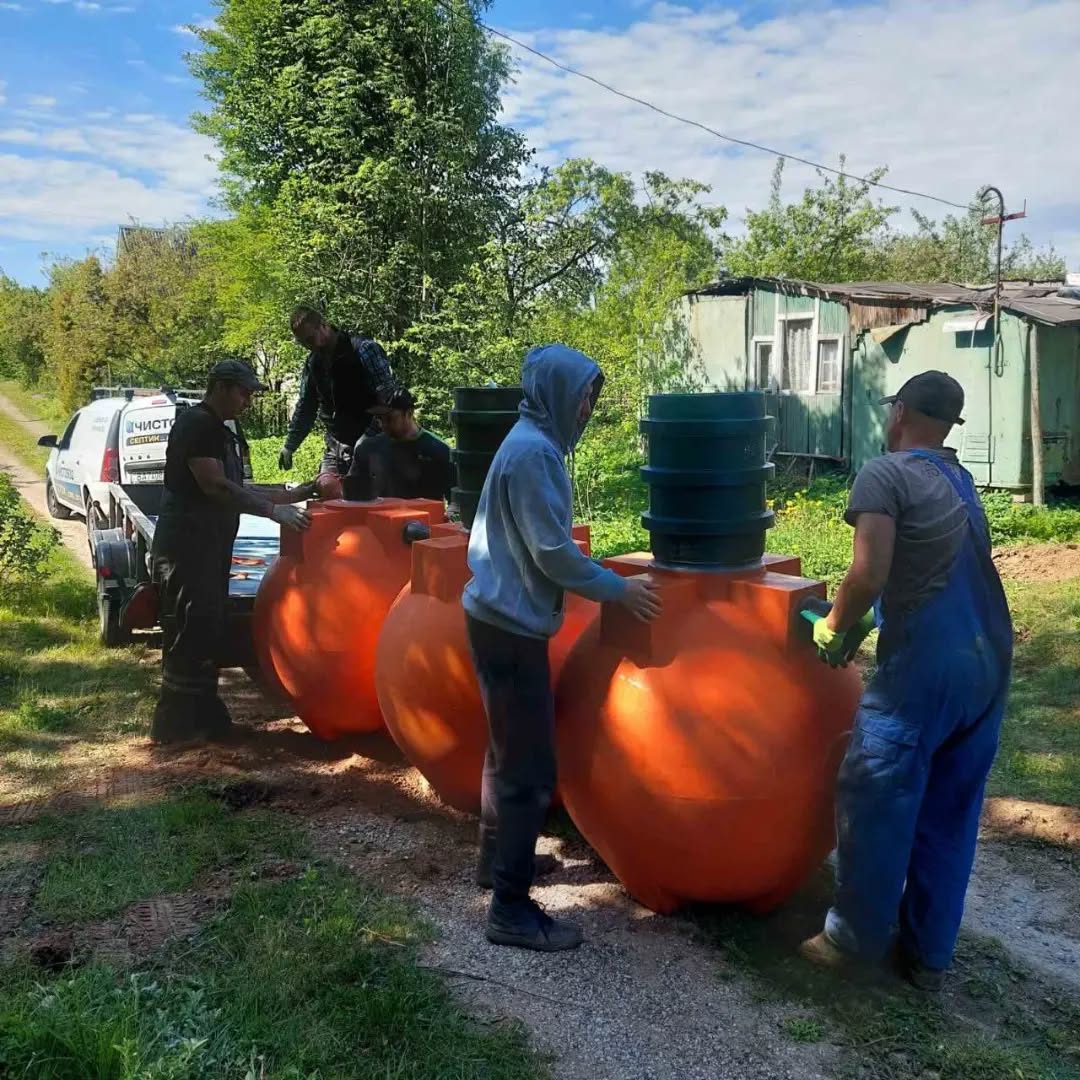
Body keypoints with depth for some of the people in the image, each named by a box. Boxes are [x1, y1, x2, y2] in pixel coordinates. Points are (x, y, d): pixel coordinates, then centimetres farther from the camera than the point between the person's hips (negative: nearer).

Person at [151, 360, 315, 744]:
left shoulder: (220, 432, 19)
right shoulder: (197, 424, -12)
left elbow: (236, 489, 20)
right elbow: (214, 486, -22)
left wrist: (295, 494, 13)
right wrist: (274, 511, -22)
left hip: (207, 549, 10)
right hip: (186, 549, -10)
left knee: (206, 634, 14)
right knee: (190, 637, -6)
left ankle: (204, 718, 23)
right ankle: (174, 725, 2)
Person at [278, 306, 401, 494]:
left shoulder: (364, 350, -12)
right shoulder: (313, 362, 10)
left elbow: (389, 397, -16)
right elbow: (305, 406, 19)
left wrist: (368, 439, -21)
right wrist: (289, 445, 16)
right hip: (336, 445, 6)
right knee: (326, 490, -4)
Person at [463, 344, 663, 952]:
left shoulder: (533, 442, 13)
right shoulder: (534, 451, -19)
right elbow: (553, 551, -20)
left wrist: (605, 583, 19)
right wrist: (619, 590, -10)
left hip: (502, 616, 11)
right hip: (511, 622, -11)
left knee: (510, 751, 22)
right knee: (530, 768, -6)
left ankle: (497, 860, 37)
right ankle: (512, 910, 2)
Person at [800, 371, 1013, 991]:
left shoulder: (886, 475, -7)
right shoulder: (960, 481, 18)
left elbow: (870, 573, -19)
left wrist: (834, 628, -2)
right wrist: (860, 617, 21)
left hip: (925, 666, -8)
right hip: (990, 662, 8)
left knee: (874, 804, 7)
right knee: (951, 815, 14)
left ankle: (856, 939, 19)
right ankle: (930, 954, 24)